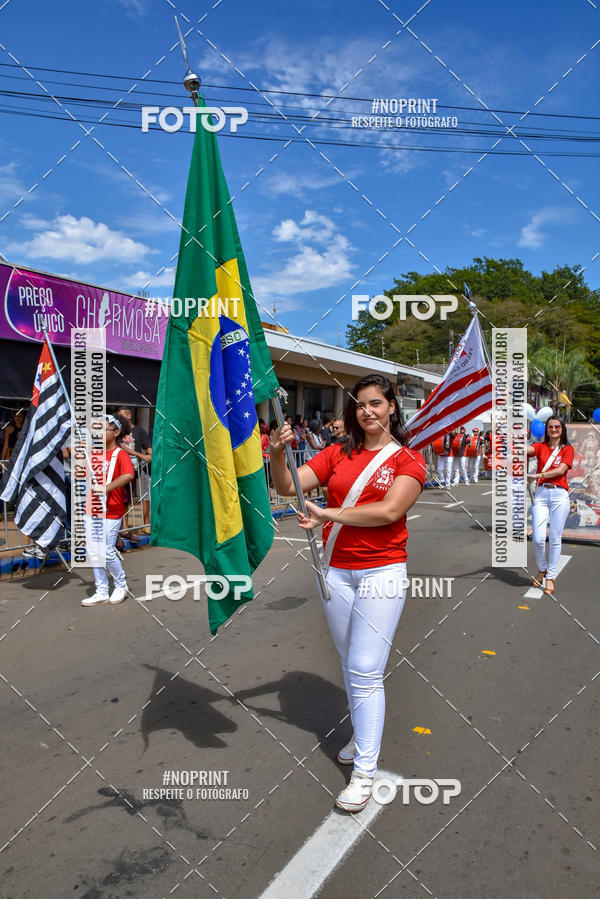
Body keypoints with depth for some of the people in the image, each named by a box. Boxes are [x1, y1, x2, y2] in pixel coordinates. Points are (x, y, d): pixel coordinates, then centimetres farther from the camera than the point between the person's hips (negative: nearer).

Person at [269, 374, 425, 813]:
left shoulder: (408, 459, -2)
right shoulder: (338, 454, 8)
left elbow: (388, 511, -17)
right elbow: (289, 487, 0)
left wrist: (328, 514, -18)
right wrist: (278, 454, -19)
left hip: (382, 573, -4)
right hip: (336, 571, 4)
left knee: (366, 672, -4)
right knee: (350, 665, 16)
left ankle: (365, 771, 8)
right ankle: (363, 735, 37)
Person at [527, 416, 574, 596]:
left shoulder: (568, 449, 8)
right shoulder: (540, 447, 13)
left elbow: (561, 470, -6)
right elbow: (526, 450, -8)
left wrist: (538, 476, -15)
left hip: (559, 495, -1)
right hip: (541, 493, 1)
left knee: (555, 539, 0)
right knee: (538, 538, -5)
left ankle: (551, 577, 12)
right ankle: (542, 569, 20)